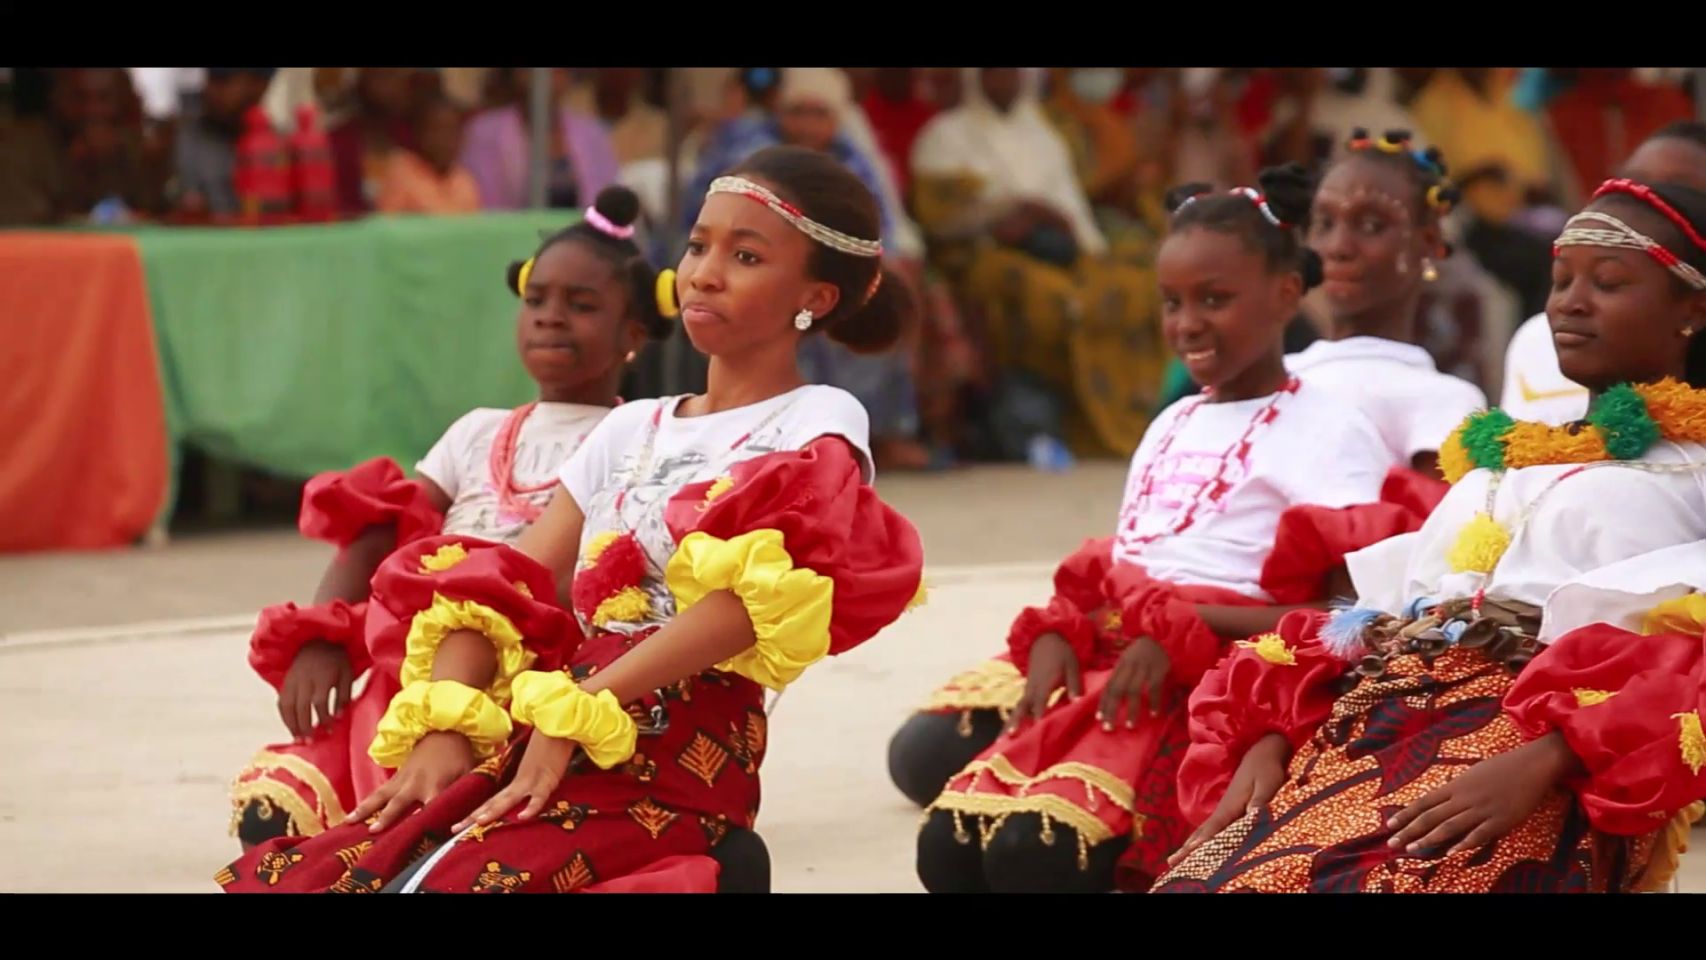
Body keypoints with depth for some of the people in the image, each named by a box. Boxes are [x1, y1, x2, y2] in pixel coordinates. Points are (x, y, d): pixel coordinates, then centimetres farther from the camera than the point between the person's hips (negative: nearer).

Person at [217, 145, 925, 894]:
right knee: (295, 877, -13)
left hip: (672, 765, -7)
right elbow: (500, 588, 12)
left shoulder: (819, 425, 1)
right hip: (539, 749, 7)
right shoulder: (633, 429, 22)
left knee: (446, 882, -31)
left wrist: (572, 714, -23)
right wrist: (445, 727, -8)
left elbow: (747, 602, -16)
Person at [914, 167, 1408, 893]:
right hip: (1107, 673, 7)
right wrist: (1054, 635, -1)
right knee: (949, 841, -19)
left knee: (1035, 848, -31)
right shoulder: (1170, 429, 23)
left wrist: (1182, 631, -19)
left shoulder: (1327, 433, -2)